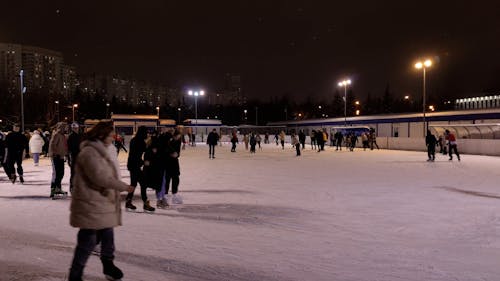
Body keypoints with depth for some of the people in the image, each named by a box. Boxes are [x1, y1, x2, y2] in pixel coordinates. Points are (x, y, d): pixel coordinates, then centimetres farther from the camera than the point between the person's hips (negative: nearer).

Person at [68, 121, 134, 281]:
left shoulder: (103, 151, 14)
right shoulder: (89, 152, -18)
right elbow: (100, 177, -24)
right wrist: (124, 186, -17)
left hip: (105, 202, 10)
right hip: (91, 204, -10)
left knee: (107, 236, 19)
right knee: (88, 241, -4)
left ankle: (108, 265, 36)